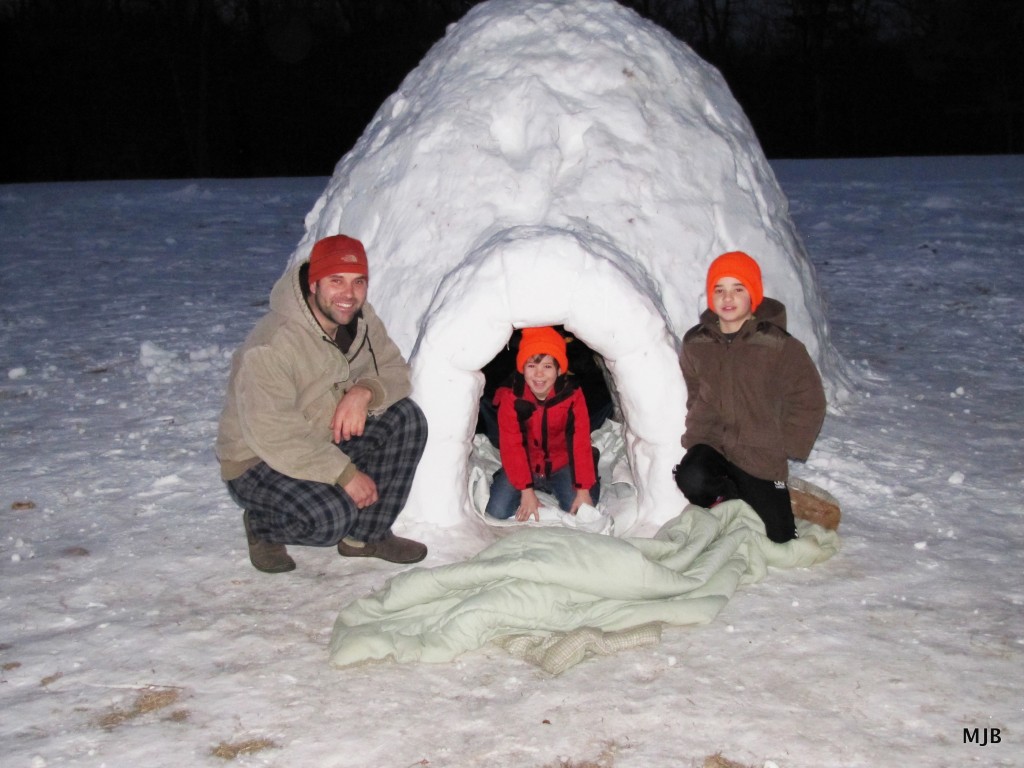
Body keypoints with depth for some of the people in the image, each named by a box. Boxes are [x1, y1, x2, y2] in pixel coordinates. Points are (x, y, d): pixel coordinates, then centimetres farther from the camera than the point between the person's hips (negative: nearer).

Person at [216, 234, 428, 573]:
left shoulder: (360, 319, -6)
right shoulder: (270, 347, -30)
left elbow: (395, 370, 1)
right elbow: (273, 435, -31)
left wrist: (364, 392, -24)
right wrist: (345, 473, -27)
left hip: (327, 440, 8)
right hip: (258, 460, -7)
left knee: (406, 418, -11)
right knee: (331, 517, -32)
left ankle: (367, 535, 1)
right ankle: (262, 525, 3)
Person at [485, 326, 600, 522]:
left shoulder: (572, 395, -17)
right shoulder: (511, 396, -18)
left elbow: (581, 442, -17)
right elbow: (511, 445, -17)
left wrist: (584, 490, -22)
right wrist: (526, 490, -22)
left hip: (562, 465, 0)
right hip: (525, 466, 0)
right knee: (497, 511, -15)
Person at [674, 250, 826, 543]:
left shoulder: (779, 346, -12)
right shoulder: (696, 343, 1)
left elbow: (808, 401, -5)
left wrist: (783, 447, -6)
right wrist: (695, 435, 3)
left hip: (760, 457, -2)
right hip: (711, 444, 2)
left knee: (778, 539, -4)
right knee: (692, 480, -32)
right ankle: (729, 493, 4)